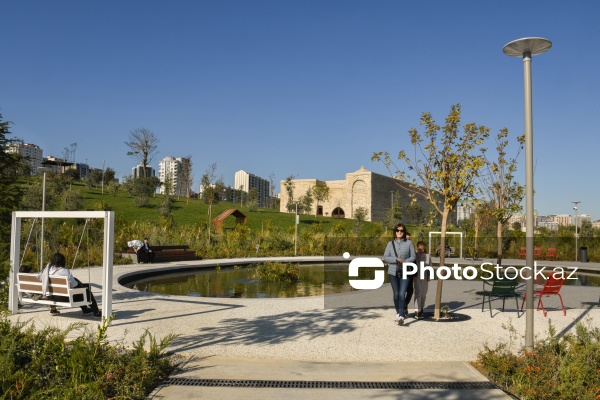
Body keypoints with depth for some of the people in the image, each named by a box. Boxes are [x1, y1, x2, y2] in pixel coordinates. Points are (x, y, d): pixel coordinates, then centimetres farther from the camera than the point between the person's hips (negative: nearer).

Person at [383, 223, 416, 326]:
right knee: (395, 294, 9)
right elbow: (385, 257, 0)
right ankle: (398, 313, 27)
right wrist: (397, 259, -14)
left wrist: (405, 262, -14)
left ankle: (401, 316, -20)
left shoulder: (409, 243, 2)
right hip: (393, 272, 2)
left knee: (402, 293, -14)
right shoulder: (390, 243, 6)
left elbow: (413, 256, 3)